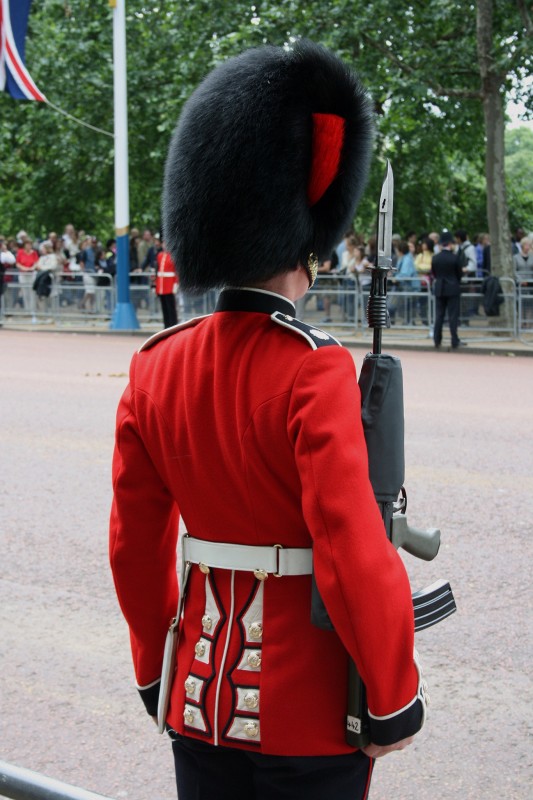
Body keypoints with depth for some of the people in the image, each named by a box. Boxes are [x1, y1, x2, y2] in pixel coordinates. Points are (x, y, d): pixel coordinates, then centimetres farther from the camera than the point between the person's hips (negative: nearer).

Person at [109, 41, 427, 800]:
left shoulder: (155, 369, -1)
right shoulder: (316, 374, -19)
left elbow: (136, 547, 6)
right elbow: (356, 558, -22)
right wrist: (394, 702, -10)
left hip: (201, 700, 5)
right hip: (314, 715, -5)